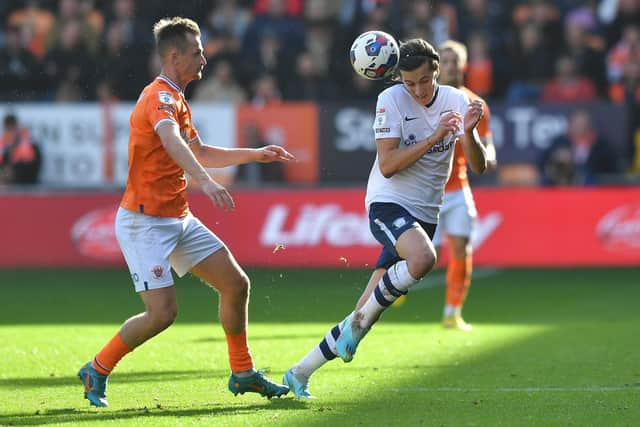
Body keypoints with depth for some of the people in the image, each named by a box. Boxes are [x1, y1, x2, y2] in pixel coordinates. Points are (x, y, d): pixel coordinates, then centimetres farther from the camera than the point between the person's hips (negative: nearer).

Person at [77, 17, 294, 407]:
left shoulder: (178, 101, 16)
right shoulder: (160, 97, -17)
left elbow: (200, 153, 31)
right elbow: (171, 142, -39)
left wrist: (256, 154, 27)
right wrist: (205, 181, -54)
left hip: (179, 220, 10)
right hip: (146, 222, -10)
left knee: (236, 284, 6)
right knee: (163, 312, -15)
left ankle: (243, 373, 18)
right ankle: (97, 371, 4)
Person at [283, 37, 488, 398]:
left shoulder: (456, 101, 2)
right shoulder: (391, 100, -9)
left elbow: (479, 166, -1)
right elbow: (388, 165, -15)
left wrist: (469, 132, -21)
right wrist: (434, 138, -22)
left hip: (425, 215, 4)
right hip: (388, 204, -4)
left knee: (368, 313, 0)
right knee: (423, 258, -37)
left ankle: (301, 373, 12)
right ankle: (357, 322, -18)